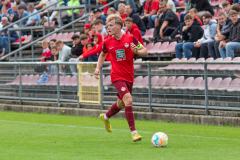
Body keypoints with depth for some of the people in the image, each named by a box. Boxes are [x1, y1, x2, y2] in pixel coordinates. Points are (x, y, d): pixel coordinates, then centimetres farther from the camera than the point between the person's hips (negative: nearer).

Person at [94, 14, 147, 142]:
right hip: (117, 76, -2)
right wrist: (98, 68, 8)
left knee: (121, 103, 18)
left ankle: (106, 117, 50)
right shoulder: (107, 42, -1)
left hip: (129, 76, 2)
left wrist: (137, 51, -21)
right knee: (128, 99, -22)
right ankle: (133, 132, -20)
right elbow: (103, 55, 18)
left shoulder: (130, 38, -6)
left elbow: (145, 51, -1)